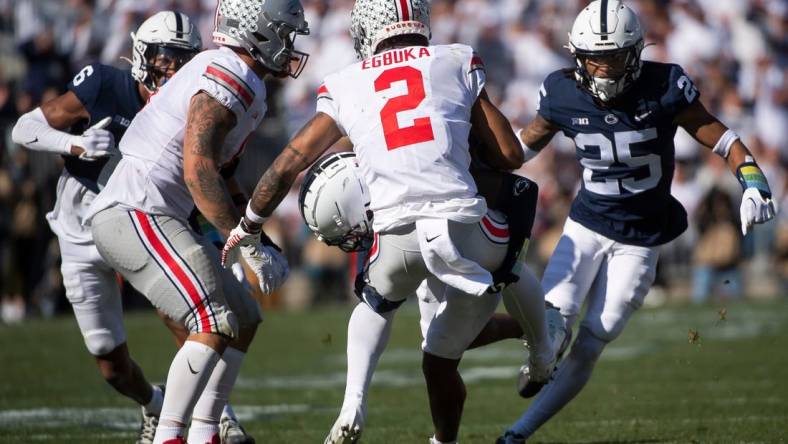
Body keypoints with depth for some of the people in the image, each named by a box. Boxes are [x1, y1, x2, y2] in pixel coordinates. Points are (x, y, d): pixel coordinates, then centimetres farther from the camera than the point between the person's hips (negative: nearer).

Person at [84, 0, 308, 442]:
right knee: (215, 325, -19)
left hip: (154, 219, 11)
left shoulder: (245, 87, 17)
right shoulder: (226, 82, -15)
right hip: (133, 214, -11)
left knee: (245, 320, 11)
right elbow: (198, 174, -22)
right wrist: (252, 248, -20)